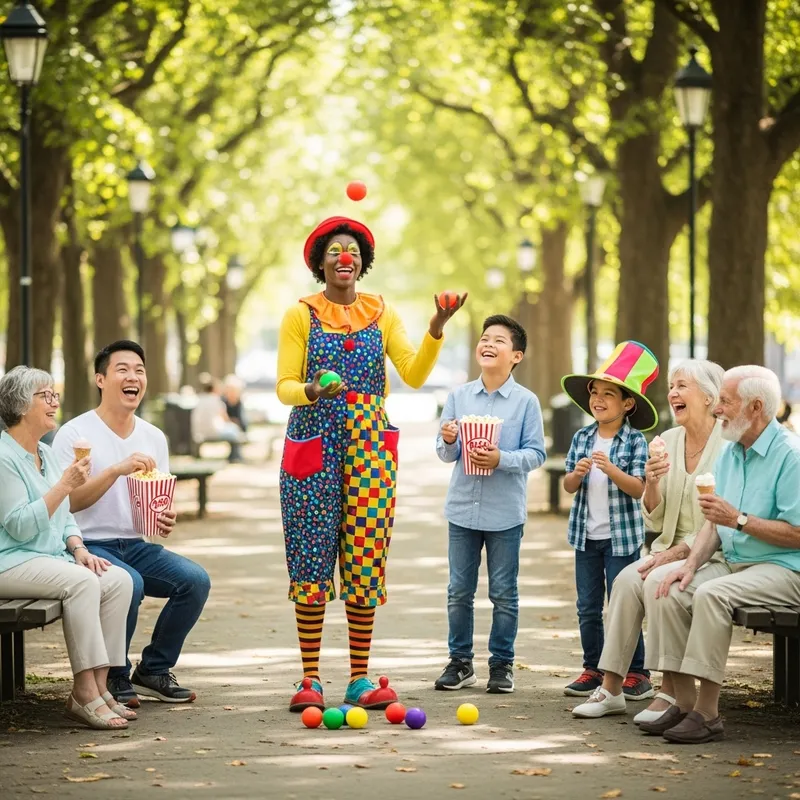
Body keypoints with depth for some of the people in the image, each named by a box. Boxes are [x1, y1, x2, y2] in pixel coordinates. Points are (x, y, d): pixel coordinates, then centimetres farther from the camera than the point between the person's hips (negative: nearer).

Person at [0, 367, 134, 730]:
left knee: (119, 579, -13)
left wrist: (78, 549, 4)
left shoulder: (46, 454, 17)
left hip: (50, 558, 9)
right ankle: (84, 692, -29)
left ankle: (98, 685, -15)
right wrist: (65, 485, -21)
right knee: (81, 581, -32)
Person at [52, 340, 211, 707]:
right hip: (91, 546, -6)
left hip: (138, 546, 6)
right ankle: (114, 677, -11)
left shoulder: (154, 438, 11)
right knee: (129, 583, -35)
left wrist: (166, 520, -6)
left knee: (196, 579, -17)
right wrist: (117, 470, -27)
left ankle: (153, 670, 1)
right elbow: (70, 501, -16)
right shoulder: (75, 433, -7)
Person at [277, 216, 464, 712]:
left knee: (365, 561, 0)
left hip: (369, 449, 2)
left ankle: (360, 679, 5)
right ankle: (311, 679, 1)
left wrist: (436, 330, -15)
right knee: (312, 559, -4)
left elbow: (414, 375, -1)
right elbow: (285, 386, -3)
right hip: (314, 447, -2)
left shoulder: (381, 313, 10)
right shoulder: (301, 316, 3)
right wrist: (311, 390, -23)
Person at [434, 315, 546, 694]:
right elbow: (446, 454, 5)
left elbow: (535, 453, -7)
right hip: (463, 507, 3)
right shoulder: (459, 396, 3)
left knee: (504, 593, 5)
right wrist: (448, 442, -17)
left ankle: (502, 664, 16)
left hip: (505, 512, -3)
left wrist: (502, 459, -21)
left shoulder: (526, 401, -5)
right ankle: (460, 661, 19)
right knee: (459, 591, 8)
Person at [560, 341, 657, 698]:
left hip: (621, 536, -4)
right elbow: (568, 486, 4)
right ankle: (593, 669, 19)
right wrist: (576, 475, -17)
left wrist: (611, 469, -28)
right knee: (588, 608, 9)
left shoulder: (635, 441, -6)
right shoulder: (582, 438, 5)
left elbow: (638, 489, -14)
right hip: (586, 535, 5)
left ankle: (635, 672, 6)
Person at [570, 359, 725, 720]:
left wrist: (677, 553, -20)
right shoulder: (668, 441, 10)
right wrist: (651, 483, -9)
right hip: (670, 549, 6)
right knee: (628, 579, -23)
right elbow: (656, 522, 10)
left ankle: (671, 693, -23)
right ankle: (611, 689, -19)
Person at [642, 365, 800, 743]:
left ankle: (707, 713, -27)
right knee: (667, 590, -13)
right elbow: (714, 523, 14)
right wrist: (691, 563, -2)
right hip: (732, 562, 8)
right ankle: (684, 702, -10)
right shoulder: (729, 453, 13)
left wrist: (739, 519, -22)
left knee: (711, 594, -32)